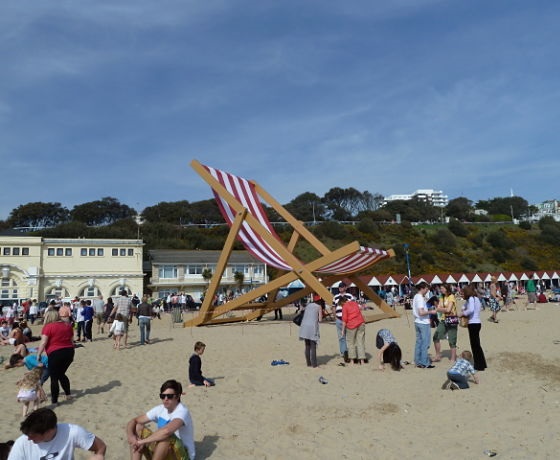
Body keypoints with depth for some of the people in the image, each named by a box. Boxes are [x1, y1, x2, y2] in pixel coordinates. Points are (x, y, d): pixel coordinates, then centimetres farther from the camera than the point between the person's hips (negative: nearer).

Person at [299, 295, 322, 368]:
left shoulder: (308, 305, 16)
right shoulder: (319, 307, 2)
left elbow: (304, 316, 16)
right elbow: (320, 319, 0)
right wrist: (321, 314, 19)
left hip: (304, 326, 5)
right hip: (312, 327, -5)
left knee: (307, 346, 11)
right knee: (313, 347, -1)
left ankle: (309, 363, 14)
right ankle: (314, 364, 0)